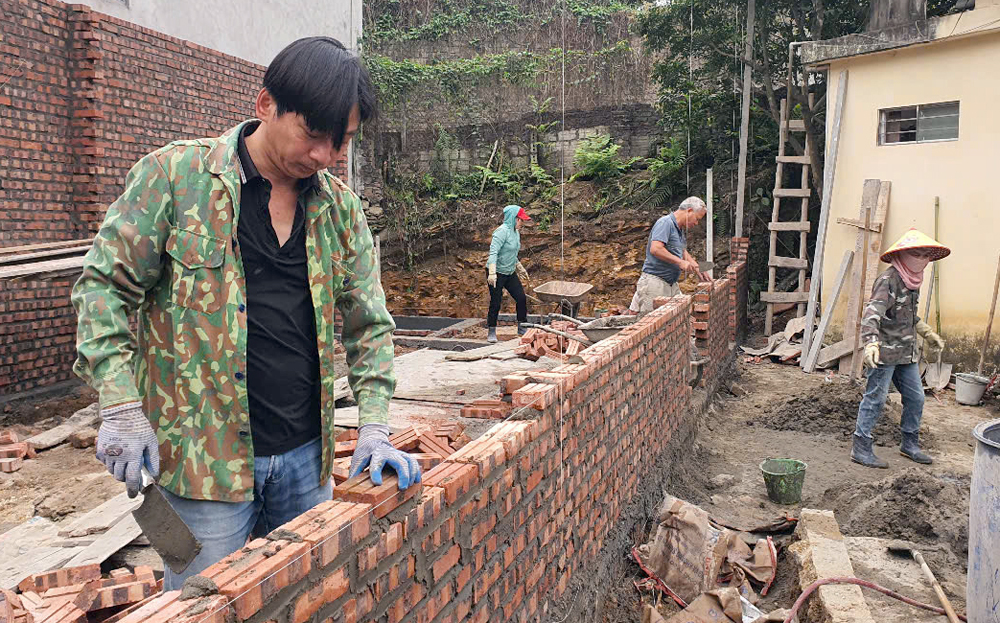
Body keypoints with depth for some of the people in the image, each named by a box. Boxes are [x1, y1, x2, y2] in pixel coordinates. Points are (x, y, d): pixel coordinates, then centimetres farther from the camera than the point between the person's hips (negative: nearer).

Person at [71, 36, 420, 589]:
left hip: (306, 456, 5)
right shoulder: (174, 176, -8)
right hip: (204, 455, -4)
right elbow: (105, 286, -4)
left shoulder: (340, 207, 4)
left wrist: (374, 429, -1)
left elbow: (368, 324, 8)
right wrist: (121, 407, -12)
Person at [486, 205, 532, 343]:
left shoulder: (516, 232, 9)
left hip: (510, 273, 8)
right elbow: (493, 252, -26)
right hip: (496, 274, -8)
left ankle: (522, 328, 20)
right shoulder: (502, 231, -18)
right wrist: (492, 273, -33)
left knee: (521, 298, 6)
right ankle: (491, 332, 14)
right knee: (495, 304, -1)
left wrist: (520, 269, 26)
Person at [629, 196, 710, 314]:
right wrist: (680, 262, -21)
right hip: (654, 281, -10)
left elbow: (683, 252, 32)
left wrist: (697, 270, 19)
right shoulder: (665, 223, -12)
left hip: (671, 284, 10)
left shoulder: (681, 229, 19)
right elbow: (655, 249, -25)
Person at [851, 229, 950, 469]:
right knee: (875, 399, -3)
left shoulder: (912, 280, 12)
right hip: (885, 352, -9)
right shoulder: (888, 280, -17)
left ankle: (910, 444, 30)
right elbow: (872, 314, -30)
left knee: (916, 397, 14)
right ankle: (861, 448, 6)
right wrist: (871, 343, -44)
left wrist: (927, 332, 36)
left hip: (907, 352, 9)